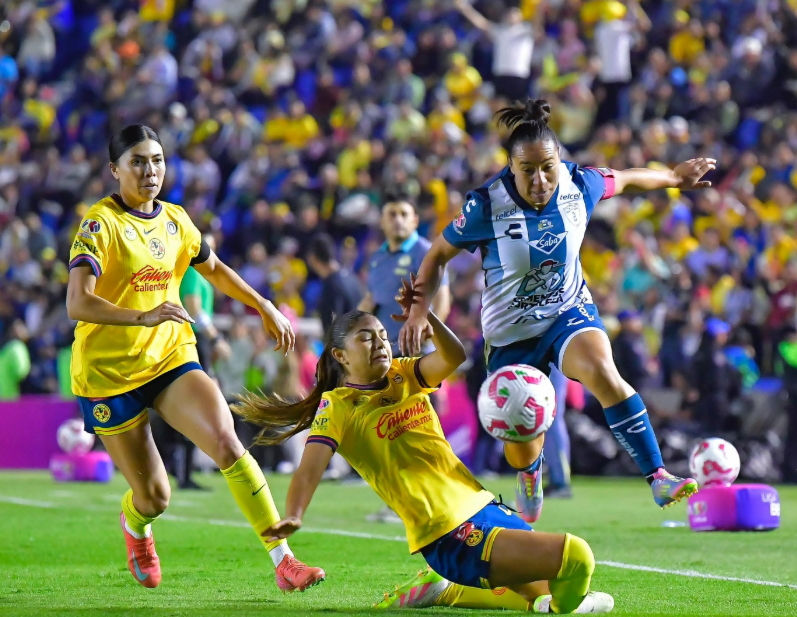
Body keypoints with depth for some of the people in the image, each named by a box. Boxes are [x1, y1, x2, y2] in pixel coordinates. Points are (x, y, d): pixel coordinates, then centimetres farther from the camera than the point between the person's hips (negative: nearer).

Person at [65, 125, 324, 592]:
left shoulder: (175, 220, 6)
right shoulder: (101, 223, -14)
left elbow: (214, 269, 27)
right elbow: (77, 303, -27)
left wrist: (265, 308, 27)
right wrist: (144, 316, -40)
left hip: (171, 357, 4)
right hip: (109, 373, -4)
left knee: (228, 445, -21)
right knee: (154, 498, 2)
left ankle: (283, 561, -19)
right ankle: (134, 526, 42)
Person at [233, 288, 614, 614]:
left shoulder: (403, 377, 13)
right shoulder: (338, 407, -4)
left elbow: (454, 357, -6)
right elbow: (310, 467, -19)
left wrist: (425, 317, -22)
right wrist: (293, 516, -38)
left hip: (483, 506, 8)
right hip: (450, 538, -8)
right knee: (574, 556, -22)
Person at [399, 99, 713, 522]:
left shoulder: (580, 185, -15)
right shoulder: (487, 205, -23)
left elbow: (621, 181, 8)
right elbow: (438, 255, -10)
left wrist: (674, 178, 24)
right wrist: (419, 311, -23)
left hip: (570, 310, 1)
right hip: (510, 332, -1)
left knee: (602, 374, -30)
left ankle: (658, 479, -30)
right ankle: (529, 475, 51)